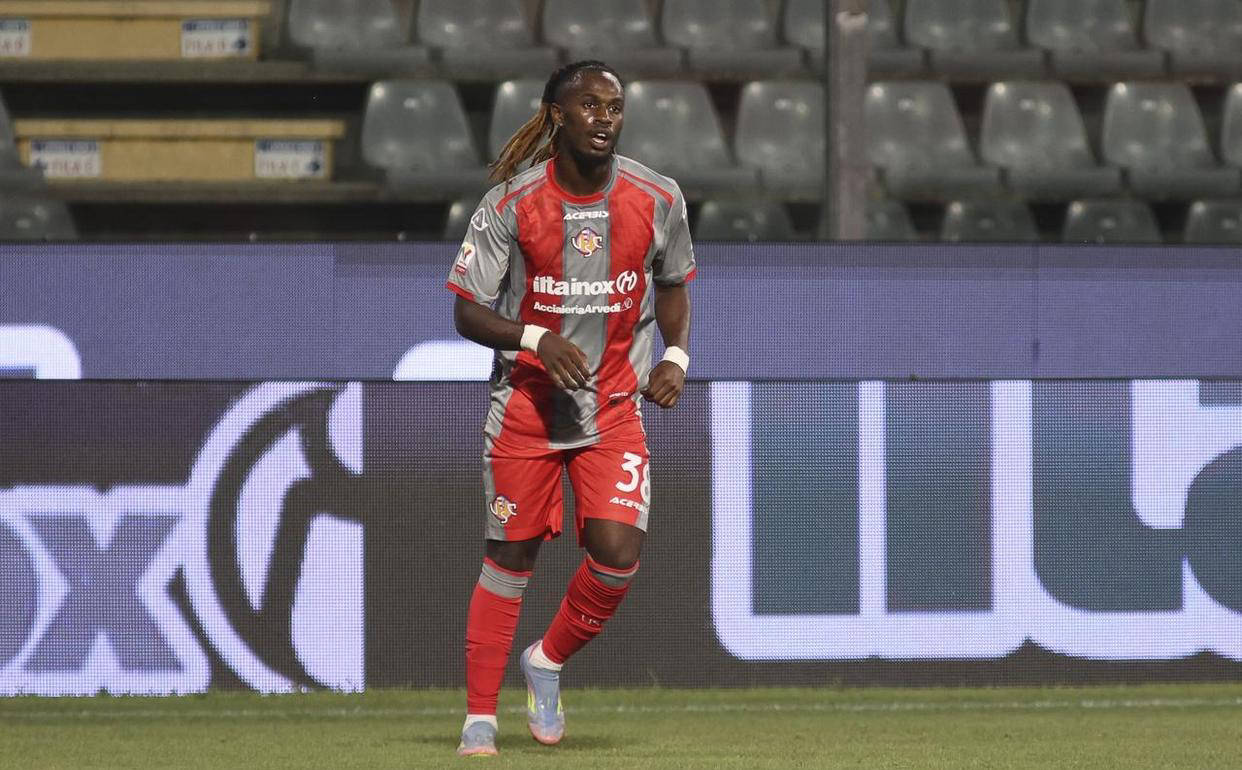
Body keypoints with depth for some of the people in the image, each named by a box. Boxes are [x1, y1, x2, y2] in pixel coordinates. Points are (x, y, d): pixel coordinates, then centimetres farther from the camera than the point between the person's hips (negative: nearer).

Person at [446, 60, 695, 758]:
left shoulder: (658, 199, -4)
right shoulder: (511, 203, -10)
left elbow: (672, 285, 14)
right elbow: (468, 311, -6)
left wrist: (676, 356, -3)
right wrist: (537, 339, -23)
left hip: (614, 405, 1)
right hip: (526, 403, -1)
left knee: (619, 551, -15)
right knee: (510, 555, 2)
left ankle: (548, 662, 12)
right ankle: (480, 719, 14)